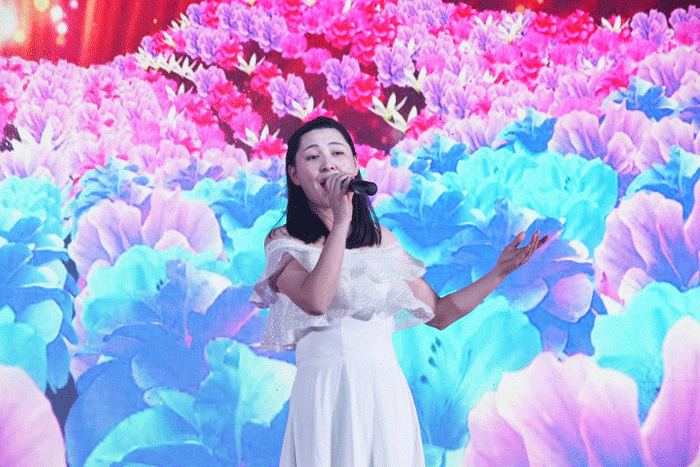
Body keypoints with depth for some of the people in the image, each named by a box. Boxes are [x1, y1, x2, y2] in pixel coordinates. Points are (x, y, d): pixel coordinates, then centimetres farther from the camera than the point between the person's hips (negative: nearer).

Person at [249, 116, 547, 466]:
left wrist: (500, 272, 10)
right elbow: (315, 301, -19)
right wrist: (340, 223, -17)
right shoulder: (284, 242, 1)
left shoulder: (382, 241, 12)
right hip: (322, 397, -3)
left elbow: (439, 314, 16)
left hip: (385, 394, 3)